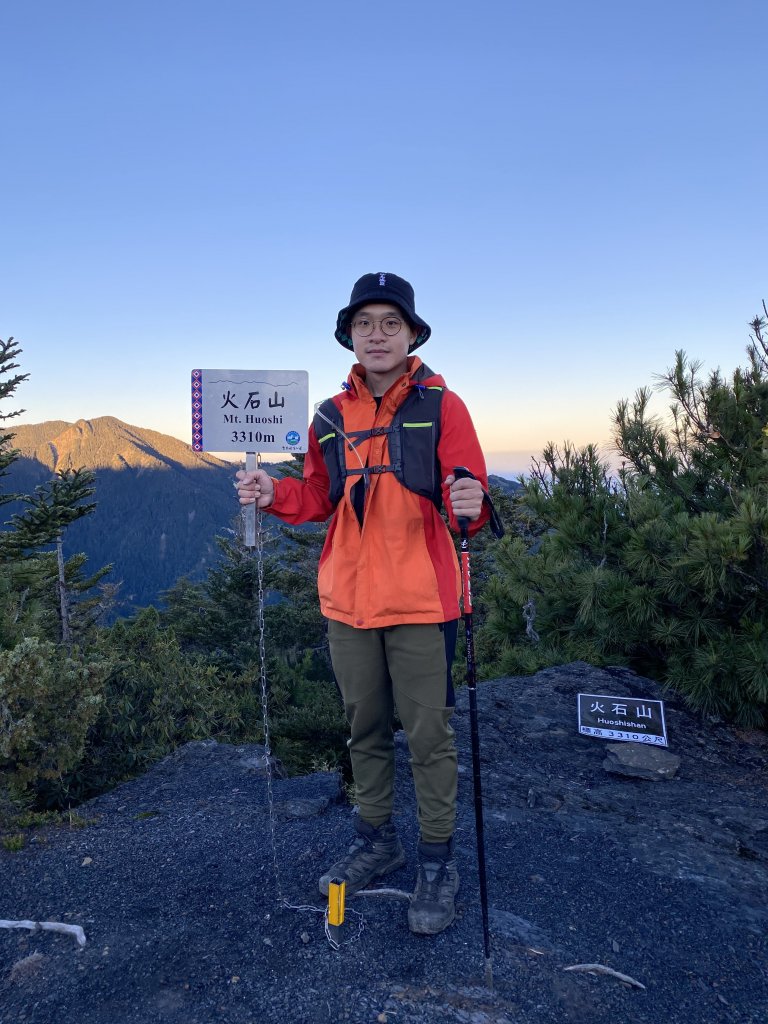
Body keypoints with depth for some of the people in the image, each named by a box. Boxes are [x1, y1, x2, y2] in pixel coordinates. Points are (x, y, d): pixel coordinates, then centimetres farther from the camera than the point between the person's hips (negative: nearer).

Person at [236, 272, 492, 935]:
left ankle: (438, 860, 25)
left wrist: (471, 504, -30)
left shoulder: (441, 406, -3)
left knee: (429, 734, 5)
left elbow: (466, 495, -7)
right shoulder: (331, 418, 8)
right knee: (364, 728, 17)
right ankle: (377, 841, 37)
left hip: (420, 603, -4)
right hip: (348, 603, 4)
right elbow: (319, 499, 12)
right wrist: (274, 494, -7)